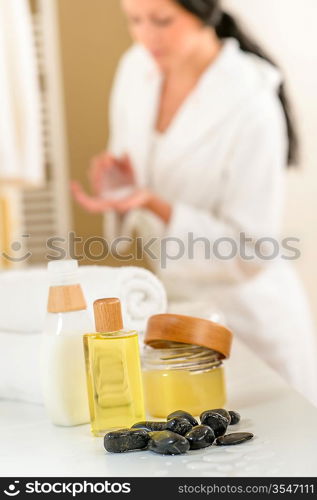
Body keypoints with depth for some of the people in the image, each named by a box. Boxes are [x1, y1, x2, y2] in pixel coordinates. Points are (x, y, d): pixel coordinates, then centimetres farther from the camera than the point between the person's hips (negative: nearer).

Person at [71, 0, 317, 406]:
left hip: (247, 318, -5)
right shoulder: (136, 67, -4)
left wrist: (154, 204, -30)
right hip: (173, 306, 6)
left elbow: (252, 252, -20)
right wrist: (121, 176, -12)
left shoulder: (252, 105, -23)